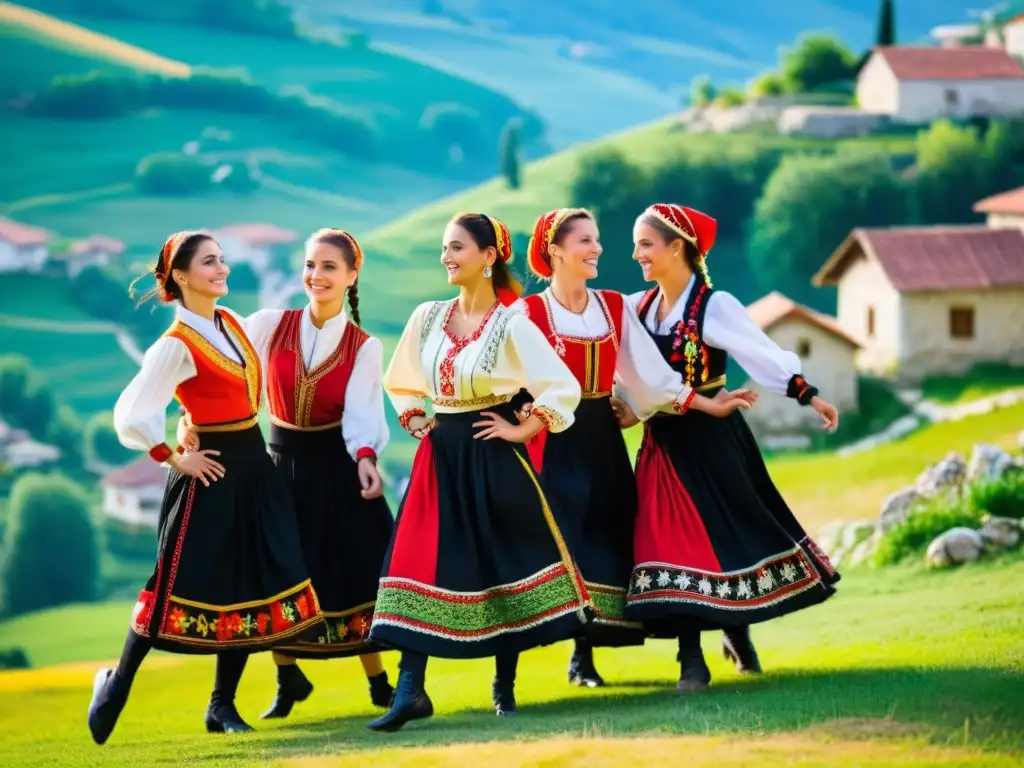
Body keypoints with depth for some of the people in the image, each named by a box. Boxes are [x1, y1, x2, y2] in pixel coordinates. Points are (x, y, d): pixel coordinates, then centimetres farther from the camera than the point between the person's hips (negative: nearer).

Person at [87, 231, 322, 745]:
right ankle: (116, 685, 11)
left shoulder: (230, 323, 7)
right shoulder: (176, 346, -16)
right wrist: (174, 459, -11)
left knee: (250, 586, 4)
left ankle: (222, 706, 11)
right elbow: (130, 417, -21)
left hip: (254, 469, 7)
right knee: (182, 584, -4)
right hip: (212, 474, -7)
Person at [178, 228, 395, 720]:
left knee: (351, 576, -2)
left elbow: (361, 413, -14)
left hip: (337, 468, -1)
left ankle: (378, 684, 11)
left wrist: (365, 457, -33)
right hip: (282, 464, 2)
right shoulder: (270, 326, -3)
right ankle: (288, 681, 21)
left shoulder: (364, 347, -4)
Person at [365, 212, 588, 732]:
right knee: (423, 566, -5)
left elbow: (564, 388, -14)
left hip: (491, 458, -4)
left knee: (504, 564, 4)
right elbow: (401, 382, 21)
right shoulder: (428, 317, 5)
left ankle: (505, 686, 17)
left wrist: (521, 431, -11)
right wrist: (415, 422, 8)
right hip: (440, 458, 4)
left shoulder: (511, 325, -10)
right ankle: (410, 690, -8)